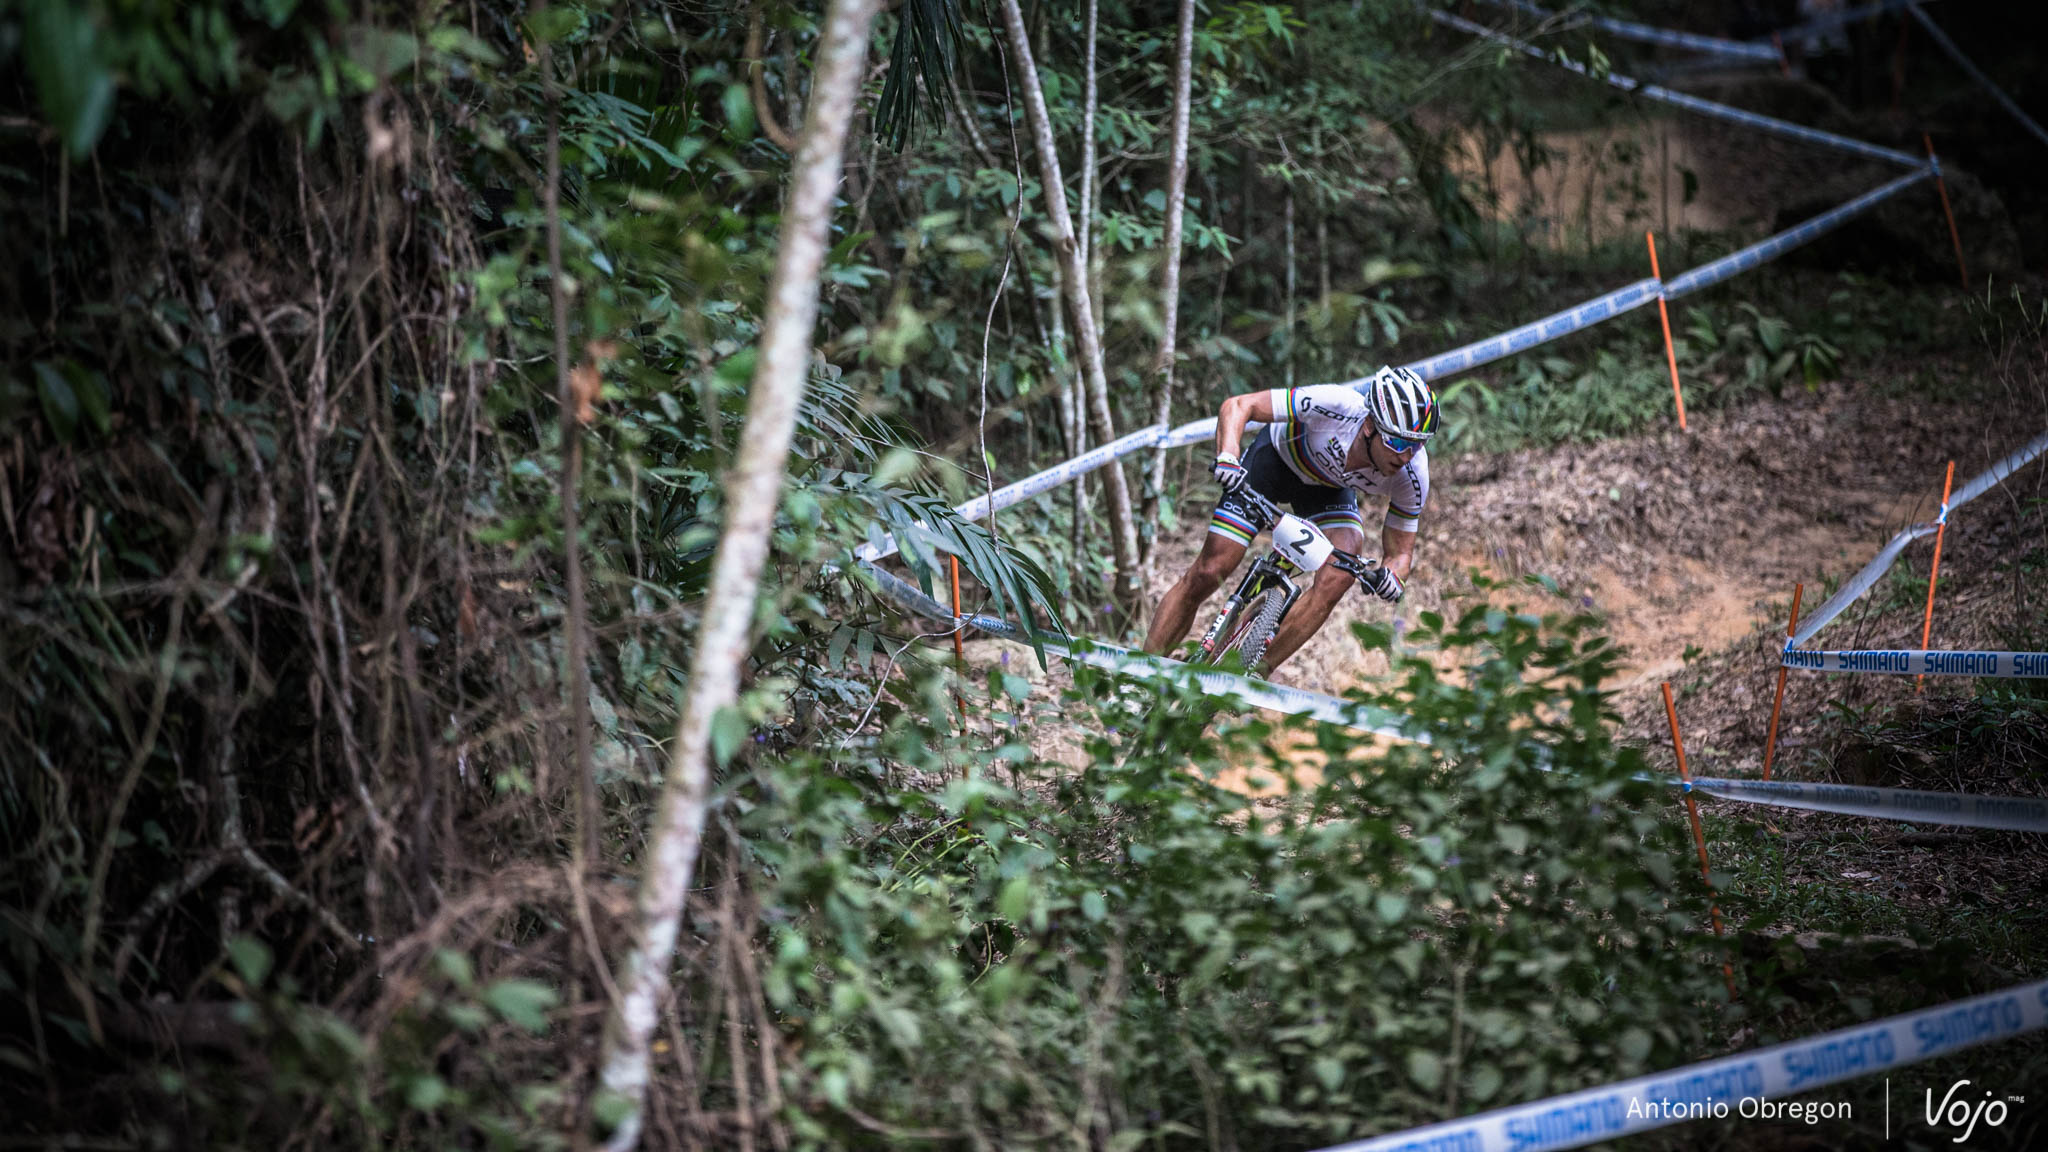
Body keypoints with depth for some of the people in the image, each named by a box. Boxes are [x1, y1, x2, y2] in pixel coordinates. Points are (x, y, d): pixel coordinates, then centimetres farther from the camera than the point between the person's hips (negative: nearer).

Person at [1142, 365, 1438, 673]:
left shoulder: (1412, 476, -29)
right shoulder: (1336, 405, -40)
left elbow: (1400, 551, -16)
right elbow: (1238, 405, -32)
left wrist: (1392, 576, -39)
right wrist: (1227, 456, -51)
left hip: (1330, 489, 2)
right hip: (1277, 459, -2)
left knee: (1338, 578, -25)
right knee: (1208, 573, -10)